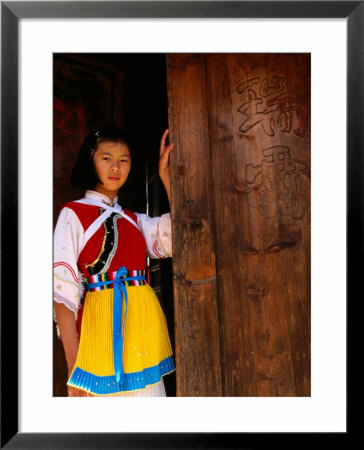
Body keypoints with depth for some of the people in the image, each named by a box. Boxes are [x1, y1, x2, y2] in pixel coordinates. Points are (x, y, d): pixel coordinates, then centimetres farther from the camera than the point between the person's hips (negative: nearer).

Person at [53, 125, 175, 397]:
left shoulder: (134, 220, 16)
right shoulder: (74, 214, 0)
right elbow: (63, 291, -8)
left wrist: (166, 175, 4)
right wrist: (73, 364, -16)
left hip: (145, 323, 5)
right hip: (101, 324, -5)